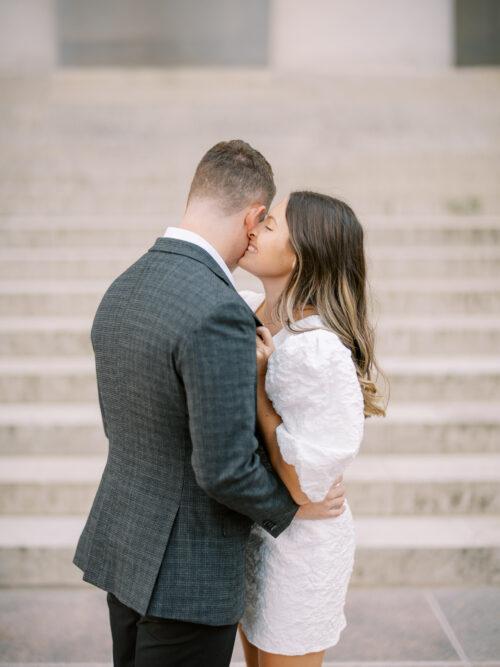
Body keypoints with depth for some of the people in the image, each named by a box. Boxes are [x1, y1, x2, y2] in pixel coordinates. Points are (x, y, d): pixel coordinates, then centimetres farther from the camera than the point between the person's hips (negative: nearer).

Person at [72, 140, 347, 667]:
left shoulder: (121, 292, 2)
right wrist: (292, 506, -6)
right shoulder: (217, 312, -27)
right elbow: (226, 468, -25)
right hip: (188, 575, -8)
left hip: (121, 547, 8)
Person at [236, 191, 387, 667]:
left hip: (295, 547, -8)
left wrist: (258, 386, -25)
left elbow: (305, 485, -27)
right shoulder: (248, 310, -5)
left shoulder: (318, 352, -29)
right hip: (248, 529, 8)